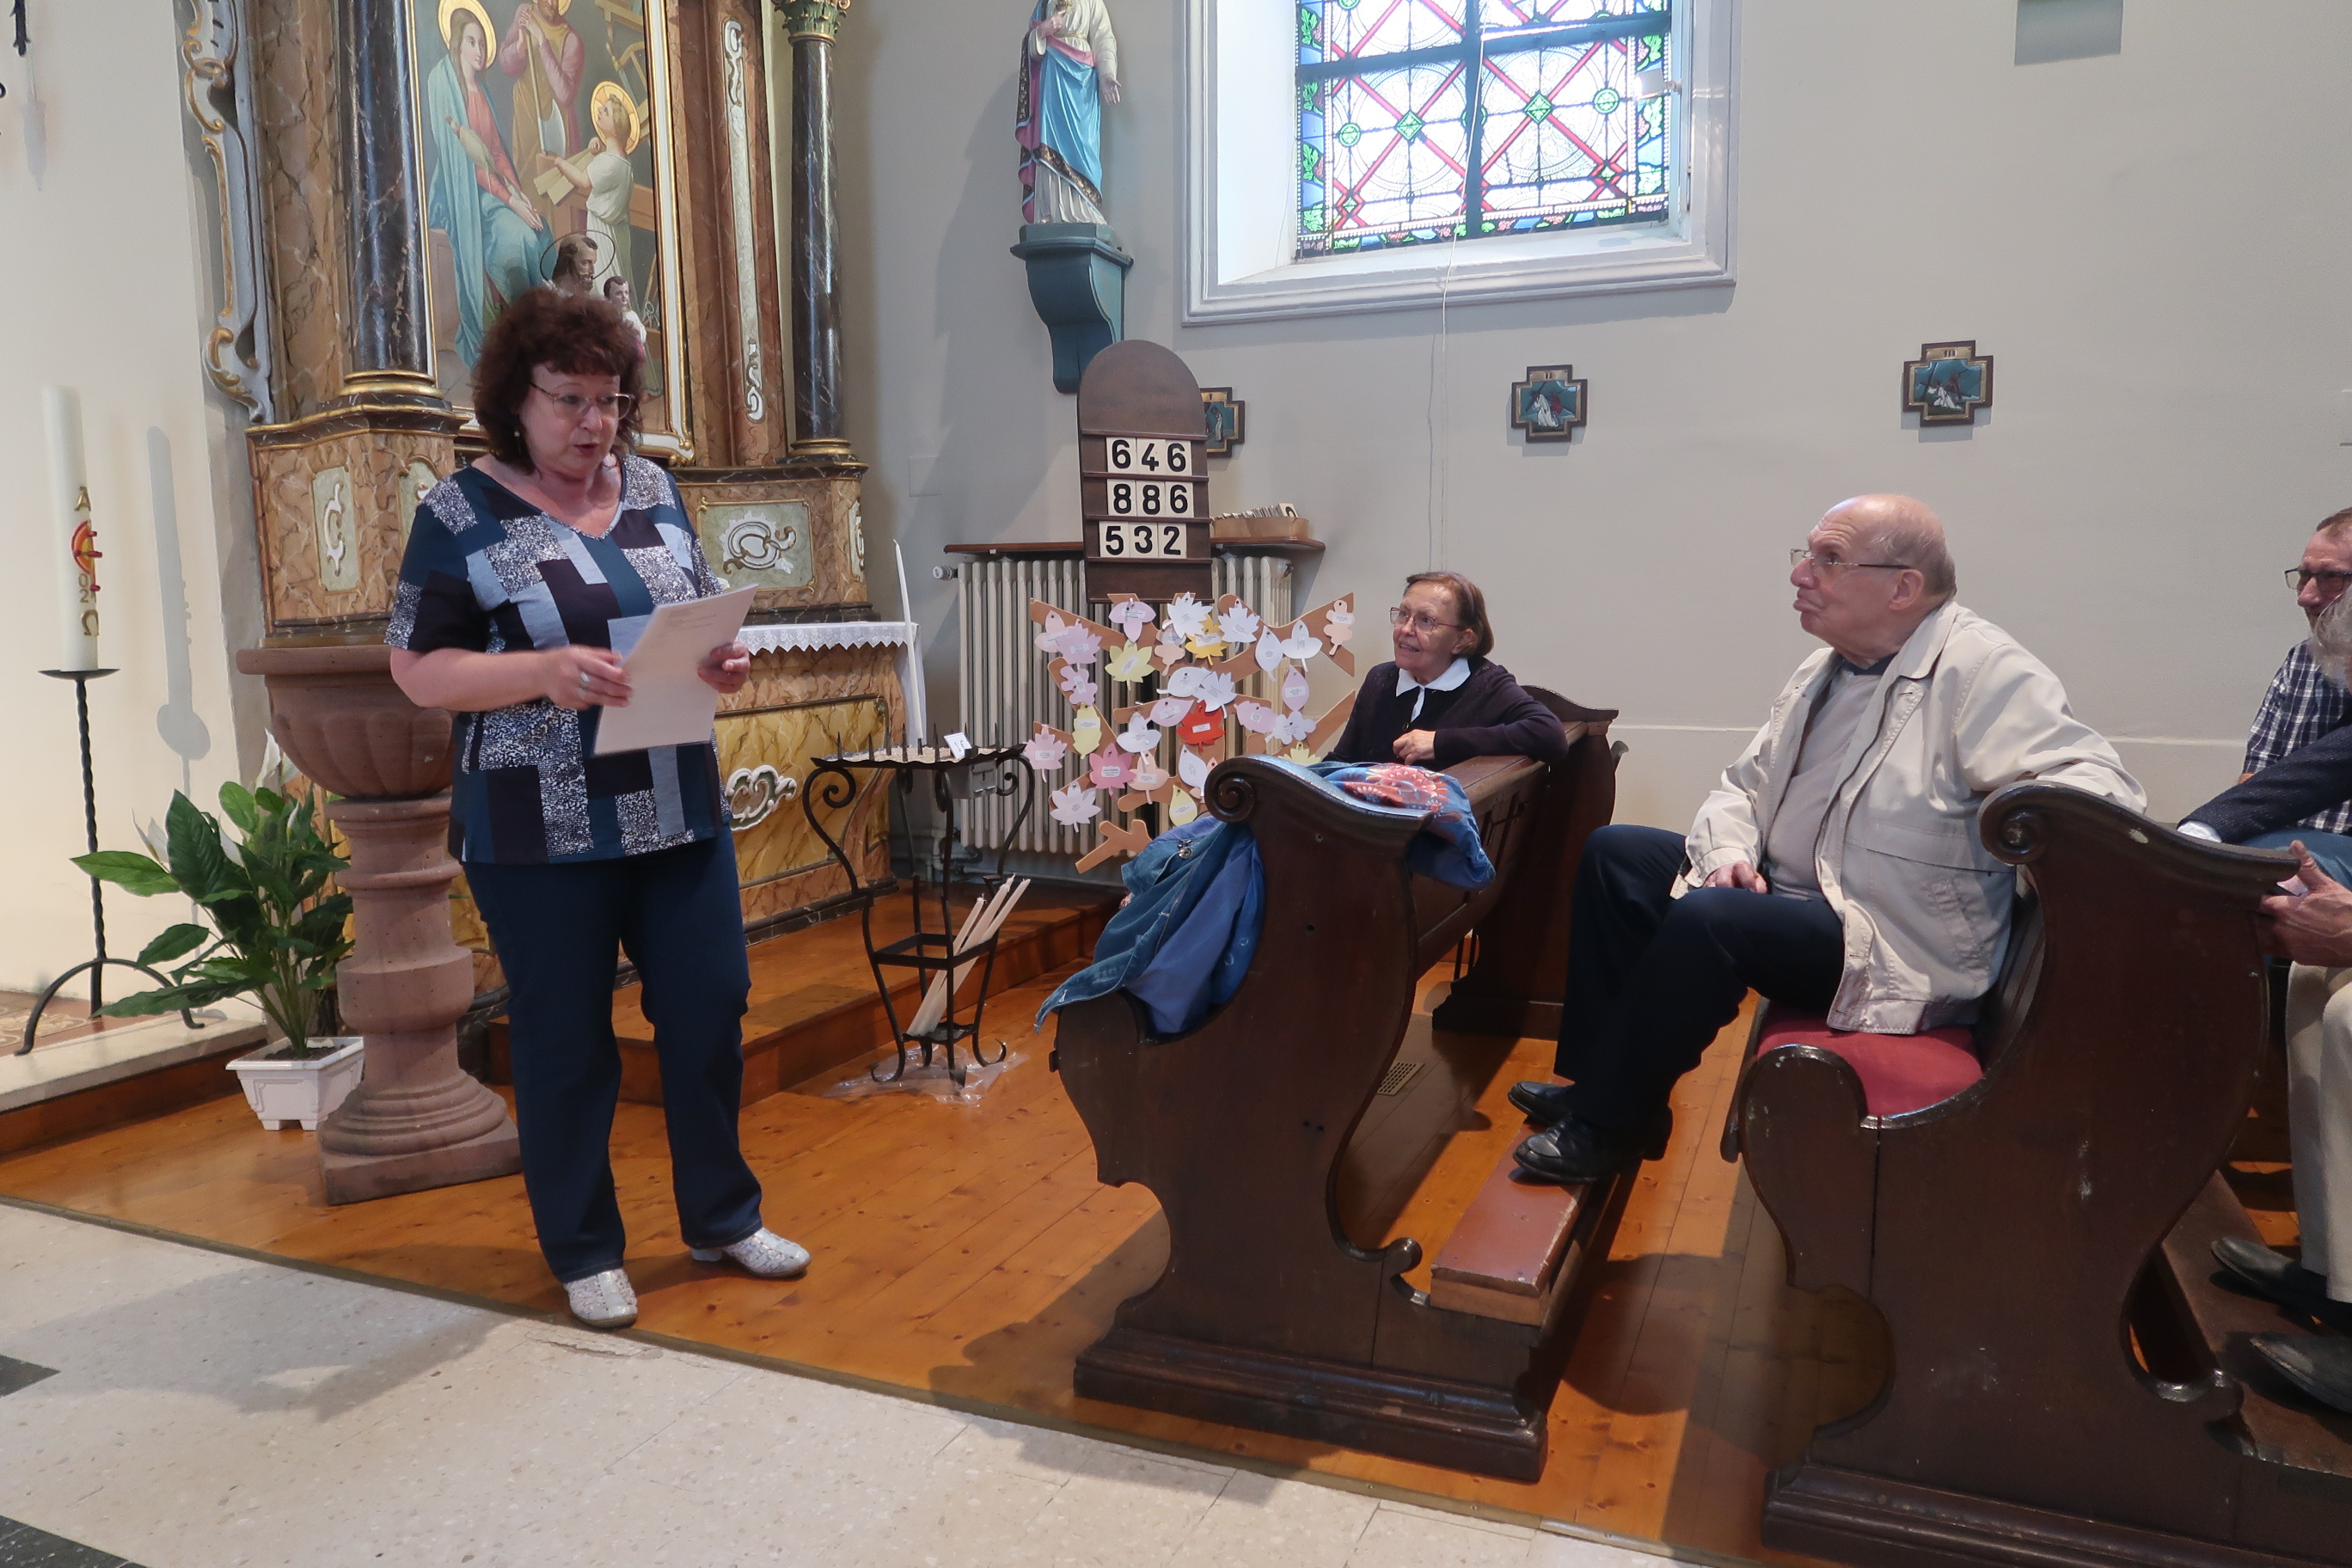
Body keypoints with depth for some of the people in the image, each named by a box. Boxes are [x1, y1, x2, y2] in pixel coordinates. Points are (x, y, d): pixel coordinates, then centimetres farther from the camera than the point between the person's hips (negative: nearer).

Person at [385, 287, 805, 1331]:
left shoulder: (651, 489, 10)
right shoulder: (460, 515, -4)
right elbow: (417, 669, -6)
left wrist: (724, 660, -9)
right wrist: (542, 671, -23)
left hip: (678, 811, 5)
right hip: (541, 833, -4)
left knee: (709, 1010, 10)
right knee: (566, 1041, 7)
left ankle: (721, 1217, 29)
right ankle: (584, 1252, 26)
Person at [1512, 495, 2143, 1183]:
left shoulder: (1981, 668, -14)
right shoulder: (1823, 672, 11)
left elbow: (2103, 786, -24)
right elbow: (1744, 784, 14)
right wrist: (1728, 853, -7)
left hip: (1893, 948, -9)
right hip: (1784, 895, 9)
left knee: (1705, 918, -32)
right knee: (1614, 853, 2)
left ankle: (1611, 1123, -13)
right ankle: (1598, 1082, 3)